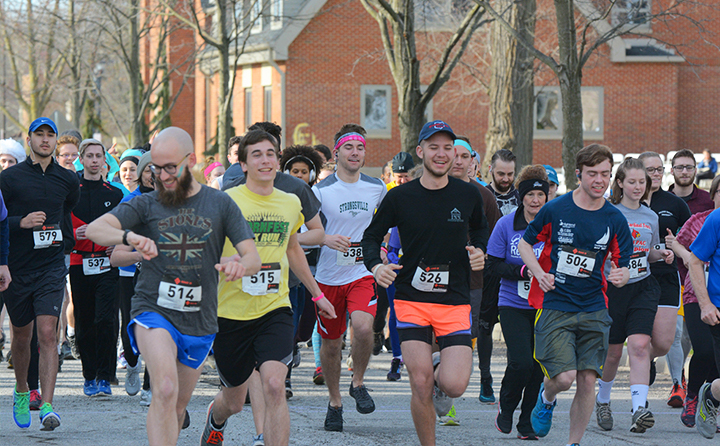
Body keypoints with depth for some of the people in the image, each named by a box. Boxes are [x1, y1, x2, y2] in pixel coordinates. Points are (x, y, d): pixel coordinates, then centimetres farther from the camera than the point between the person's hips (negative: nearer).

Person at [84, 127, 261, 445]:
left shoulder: (219, 204, 4)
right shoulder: (146, 205, 1)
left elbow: (253, 258, -1)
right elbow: (94, 229, -12)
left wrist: (239, 264, -27)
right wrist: (129, 236, -34)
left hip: (199, 320, 3)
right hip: (153, 311, -3)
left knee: (177, 407, 14)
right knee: (165, 390, -27)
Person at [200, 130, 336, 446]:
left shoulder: (291, 203, 7)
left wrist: (317, 294, 32)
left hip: (275, 310, 2)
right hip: (231, 312, -2)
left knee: (273, 385, -22)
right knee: (234, 400, 13)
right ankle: (215, 419, 50)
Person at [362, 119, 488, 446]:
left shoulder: (469, 195, 2)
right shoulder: (400, 198, -2)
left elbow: (480, 228, 22)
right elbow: (371, 236, 9)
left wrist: (479, 251, 1)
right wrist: (376, 266, -10)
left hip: (455, 302, 1)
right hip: (412, 300, -1)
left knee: (454, 385, -13)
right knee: (421, 386, -7)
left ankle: (441, 371, 25)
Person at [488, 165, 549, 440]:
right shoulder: (507, 224, -4)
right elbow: (493, 265, -4)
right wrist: (524, 271, -18)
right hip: (513, 305, -2)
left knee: (540, 366, 2)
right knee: (521, 362, -16)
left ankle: (527, 422, 20)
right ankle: (506, 405, 13)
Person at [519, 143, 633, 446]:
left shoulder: (615, 220, 2)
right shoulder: (555, 210, -4)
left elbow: (623, 268, 5)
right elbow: (525, 243, 8)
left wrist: (620, 276, -19)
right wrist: (540, 273, -9)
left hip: (594, 311, 3)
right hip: (554, 305, -3)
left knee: (587, 381, -3)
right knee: (564, 377, -13)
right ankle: (546, 396, 23)